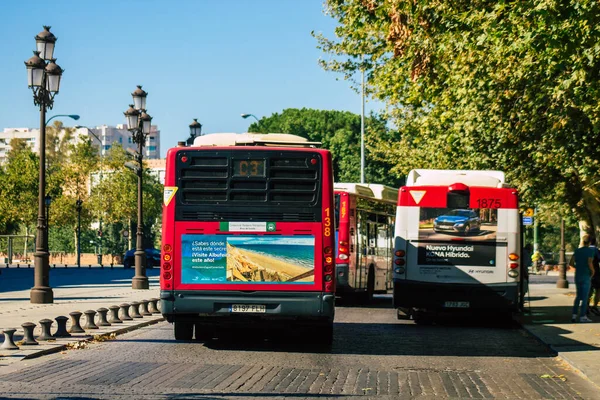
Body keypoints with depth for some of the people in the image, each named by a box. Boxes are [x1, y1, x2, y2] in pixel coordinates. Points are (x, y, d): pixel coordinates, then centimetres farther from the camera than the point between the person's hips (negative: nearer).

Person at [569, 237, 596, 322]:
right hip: (586, 276, -5)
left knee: (578, 296, 14)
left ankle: (574, 315, 8)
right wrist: (592, 271, -5)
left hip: (577, 276, 5)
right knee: (585, 297, -1)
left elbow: (570, 263, 4)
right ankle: (583, 316, -1)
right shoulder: (591, 251, -9)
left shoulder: (577, 251, 7)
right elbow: (590, 263, -22)